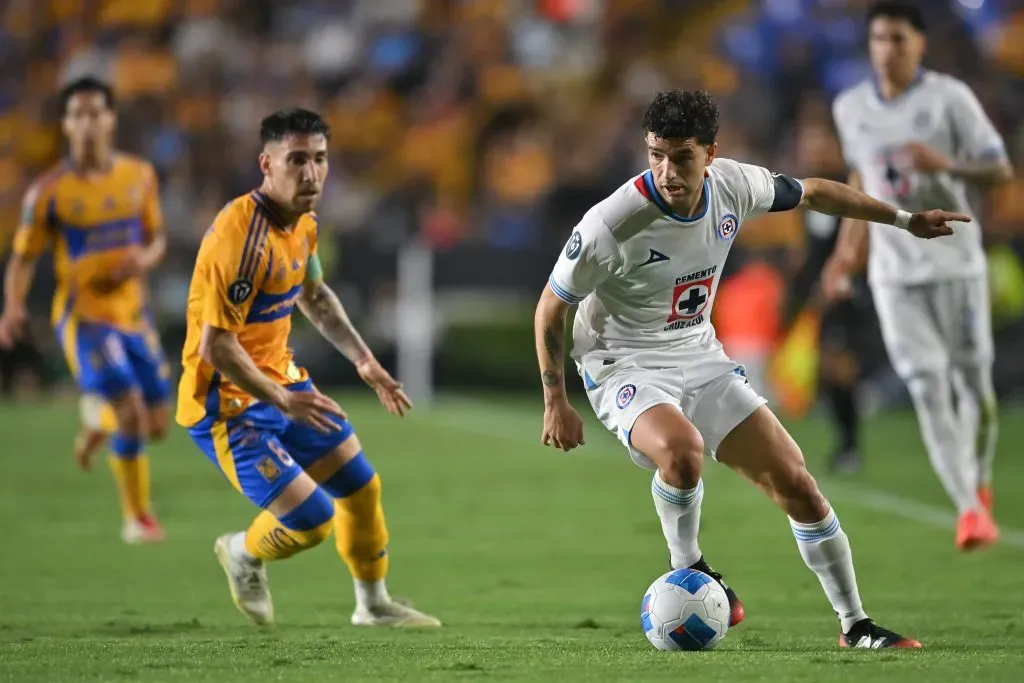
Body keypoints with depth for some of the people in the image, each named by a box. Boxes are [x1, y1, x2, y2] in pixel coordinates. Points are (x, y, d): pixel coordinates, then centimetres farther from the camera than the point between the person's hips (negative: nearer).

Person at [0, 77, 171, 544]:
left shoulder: (139, 176, 2)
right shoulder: (49, 192, -8)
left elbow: (156, 238, 14)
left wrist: (146, 258, -10)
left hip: (132, 313, 5)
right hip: (83, 316, -5)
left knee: (156, 425, 7)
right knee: (131, 412, -20)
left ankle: (96, 418, 41)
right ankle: (137, 517, -3)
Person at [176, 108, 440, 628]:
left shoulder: (304, 223, 3)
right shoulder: (242, 234, -27)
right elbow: (216, 345, -28)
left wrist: (364, 362, 18)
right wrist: (281, 400, -24)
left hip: (281, 380, 9)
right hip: (228, 404, -9)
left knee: (361, 488, 17)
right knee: (311, 521, -13)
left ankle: (373, 604, 39)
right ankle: (243, 554, 20)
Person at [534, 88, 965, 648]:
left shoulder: (733, 186, -12)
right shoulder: (611, 225, -26)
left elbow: (812, 193, 10)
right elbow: (550, 308, -12)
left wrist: (905, 220, 16)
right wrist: (555, 403, -8)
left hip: (699, 356, 5)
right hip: (624, 366, -5)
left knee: (795, 483, -1)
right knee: (682, 449, -38)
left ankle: (855, 625, 13)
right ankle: (688, 569, -9)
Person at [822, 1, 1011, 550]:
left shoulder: (949, 98, -5)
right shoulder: (850, 108, 7)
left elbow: (1001, 170, -7)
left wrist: (947, 164, -24)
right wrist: (849, 247, 16)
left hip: (956, 262, -2)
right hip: (893, 272, 2)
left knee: (973, 380, 2)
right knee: (927, 390, -9)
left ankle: (980, 485, 27)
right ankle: (968, 508, -10)